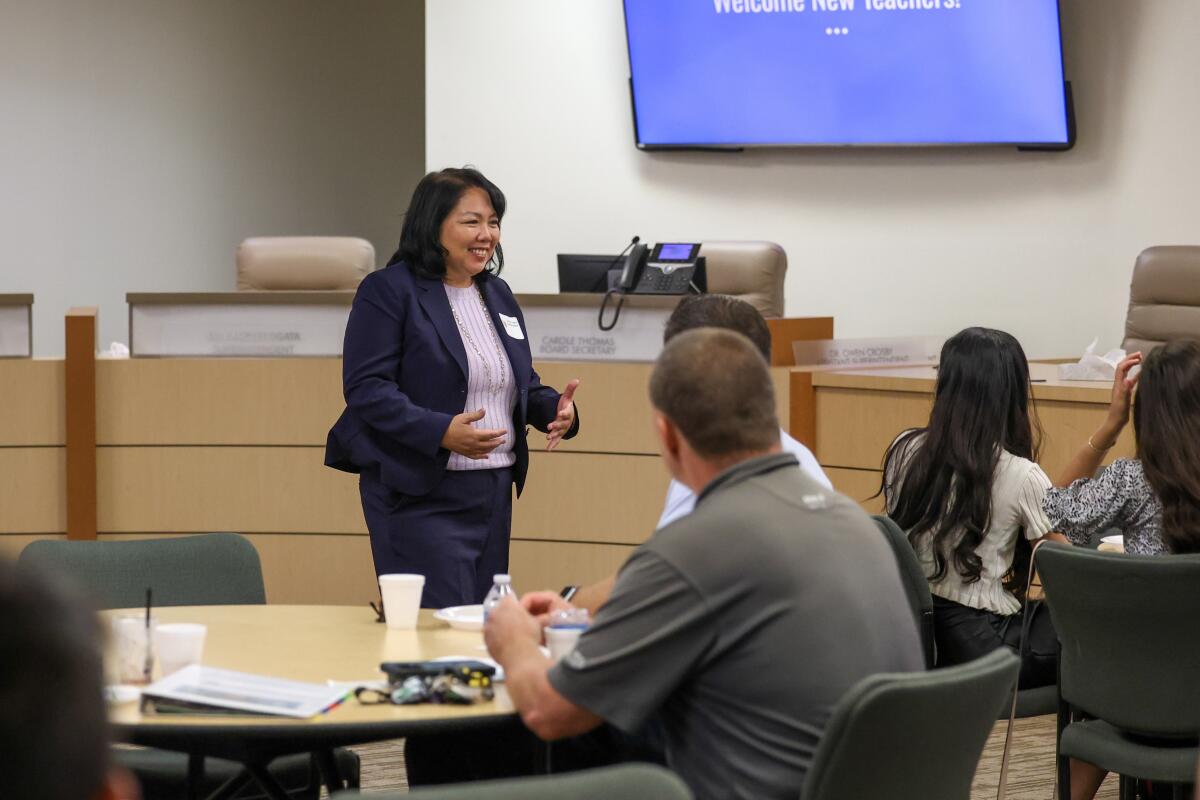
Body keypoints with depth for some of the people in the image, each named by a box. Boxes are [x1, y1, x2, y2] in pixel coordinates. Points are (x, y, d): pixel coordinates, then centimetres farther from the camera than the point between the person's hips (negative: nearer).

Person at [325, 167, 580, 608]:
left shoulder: (498, 294, 16)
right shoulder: (388, 291, -7)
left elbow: (523, 386, 21)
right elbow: (365, 388, -14)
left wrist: (555, 408, -2)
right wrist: (441, 432, -26)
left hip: (494, 491, 8)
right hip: (420, 495, -8)